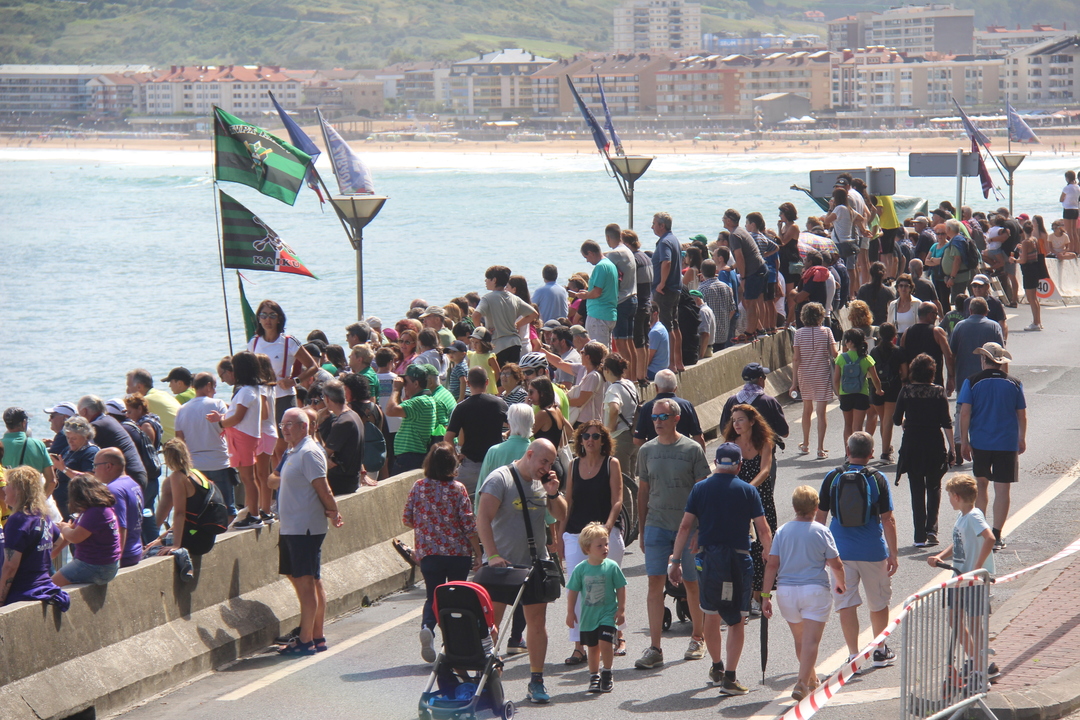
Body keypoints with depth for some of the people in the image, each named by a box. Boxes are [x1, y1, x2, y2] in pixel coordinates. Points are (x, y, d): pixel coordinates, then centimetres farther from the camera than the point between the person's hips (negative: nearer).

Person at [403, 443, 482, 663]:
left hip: (429, 553, 2)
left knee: (433, 596, 9)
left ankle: (427, 627, -19)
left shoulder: (419, 487, -2)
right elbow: (469, 525, -9)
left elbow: (407, 519, 5)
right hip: (459, 553, -1)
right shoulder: (457, 489, -9)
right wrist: (478, 553, -1)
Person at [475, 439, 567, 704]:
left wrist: (553, 494, -7)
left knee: (537, 621, 6)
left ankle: (536, 680, 14)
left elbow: (562, 516, 13)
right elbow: (483, 518, -19)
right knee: (490, 622, -5)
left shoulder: (543, 483, 8)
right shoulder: (500, 479, -10)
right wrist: (492, 555, -27)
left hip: (535, 563, 5)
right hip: (503, 564, -5)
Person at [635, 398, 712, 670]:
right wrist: (642, 530, 11)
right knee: (655, 583, -6)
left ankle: (698, 638, 26)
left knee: (692, 584, 7)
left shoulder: (692, 449, -2)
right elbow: (643, 491, 13)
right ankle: (654, 648, -5)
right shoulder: (647, 451, 7)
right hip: (656, 525, 2)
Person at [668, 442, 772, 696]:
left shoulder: (700, 489, 3)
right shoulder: (748, 491, -1)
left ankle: (717, 666, 34)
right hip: (738, 561, -2)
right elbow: (763, 530, -2)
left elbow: (685, 526, 1)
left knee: (710, 615, 19)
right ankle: (729, 677, -3)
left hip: (709, 558, 2)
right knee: (737, 620, 2)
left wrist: (676, 561, 5)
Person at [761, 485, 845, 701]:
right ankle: (803, 683, -18)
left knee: (800, 639, 19)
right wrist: (841, 584, 19)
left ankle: (811, 679, 34)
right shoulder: (821, 532, -5)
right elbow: (836, 565, -2)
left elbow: (772, 565, -3)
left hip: (786, 591, 4)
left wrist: (766, 596, -1)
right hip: (815, 590, -3)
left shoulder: (782, 531, 1)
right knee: (811, 640, -5)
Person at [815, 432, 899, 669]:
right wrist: (893, 554, 2)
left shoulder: (833, 478, -2)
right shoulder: (877, 479, -6)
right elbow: (888, 520, -5)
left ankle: (853, 655, -1)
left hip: (841, 551, 0)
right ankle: (880, 651, 28)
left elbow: (820, 515, 3)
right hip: (872, 551, 0)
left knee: (846, 604, 4)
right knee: (878, 602, 17)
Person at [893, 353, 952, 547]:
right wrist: (951, 447, 1)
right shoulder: (939, 392, -5)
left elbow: (896, 420, -1)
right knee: (934, 487, 15)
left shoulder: (906, 391, -4)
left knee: (917, 490, 7)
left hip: (911, 444, 0)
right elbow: (946, 422, -6)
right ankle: (931, 528, -1)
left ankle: (920, 535, 5)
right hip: (934, 444, 0)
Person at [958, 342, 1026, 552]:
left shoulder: (973, 382, -5)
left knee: (981, 485, 18)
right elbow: (1022, 415, 7)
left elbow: (965, 413, -10)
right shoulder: (1014, 384, 0)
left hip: (980, 442, 0)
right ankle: (996, 537, -3)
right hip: (1007, 444, 0)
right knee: (1002, 489, 1)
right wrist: (1022, 439, 22)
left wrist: (964, 441, -3)